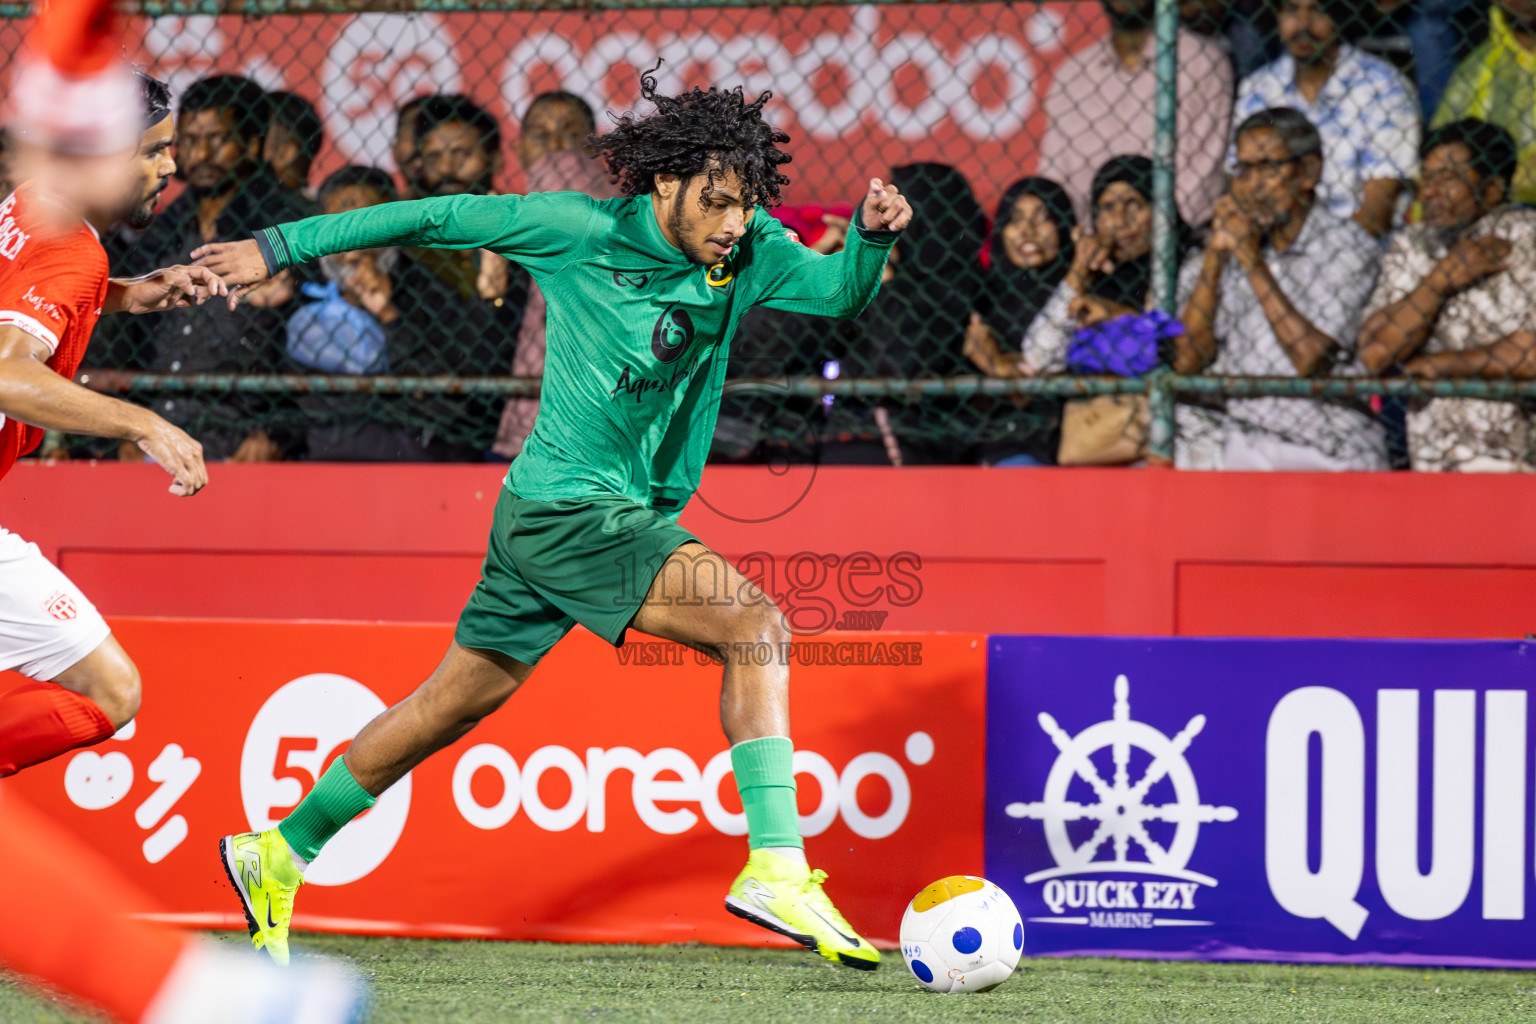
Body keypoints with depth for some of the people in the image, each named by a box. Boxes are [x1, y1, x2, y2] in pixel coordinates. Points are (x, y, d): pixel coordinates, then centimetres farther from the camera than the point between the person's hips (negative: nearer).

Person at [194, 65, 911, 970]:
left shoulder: (745, 253, 2)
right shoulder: (580, 231, -13)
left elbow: (839, 291, -6)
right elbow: (438, 218, -5)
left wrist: (872, 236, -27)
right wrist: (284, 247, -2)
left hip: (630, 513, 8)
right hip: (568, 510, -8)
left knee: (458, 703, 17)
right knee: (754, 625, -20)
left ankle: (276, 856, 29)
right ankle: (776, 869, -24)